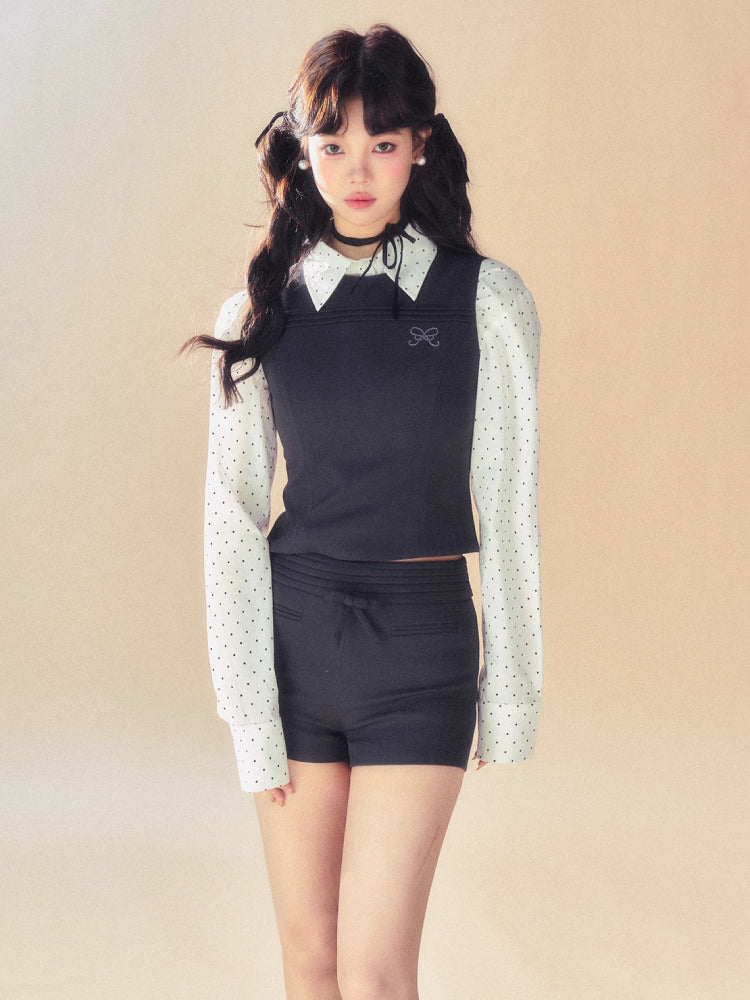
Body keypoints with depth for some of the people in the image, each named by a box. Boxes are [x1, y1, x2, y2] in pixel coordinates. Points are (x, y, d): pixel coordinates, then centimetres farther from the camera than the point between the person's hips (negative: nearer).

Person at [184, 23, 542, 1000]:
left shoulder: (485, 299, -3)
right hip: (293, 634, 2)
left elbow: (507, 501, 1)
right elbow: (233, 513, -1)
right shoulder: (260, 316, 1)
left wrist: (513, 689, 3)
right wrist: (250, 716, -6)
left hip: (422, 638, -2)